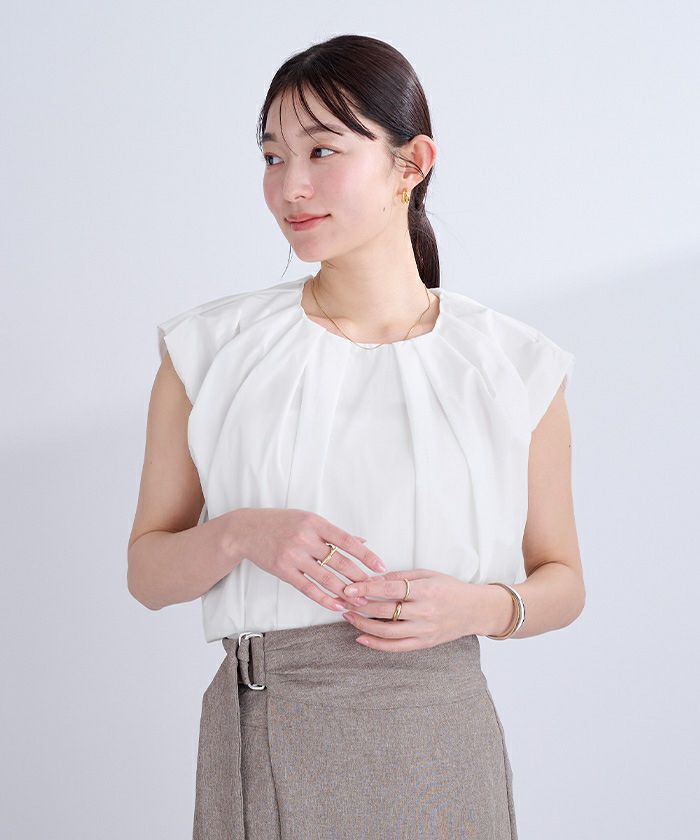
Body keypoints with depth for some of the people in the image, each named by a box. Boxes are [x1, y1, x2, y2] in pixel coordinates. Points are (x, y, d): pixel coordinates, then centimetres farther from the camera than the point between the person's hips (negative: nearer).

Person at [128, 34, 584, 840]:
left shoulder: (513, 368, -2)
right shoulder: (210, 351, -1)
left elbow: (562, 580, 7)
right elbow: (148, 571, 3)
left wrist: (479, 607, -13)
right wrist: (240, 534, -17)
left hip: (437, 744, 0)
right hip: (263, 741, 1)